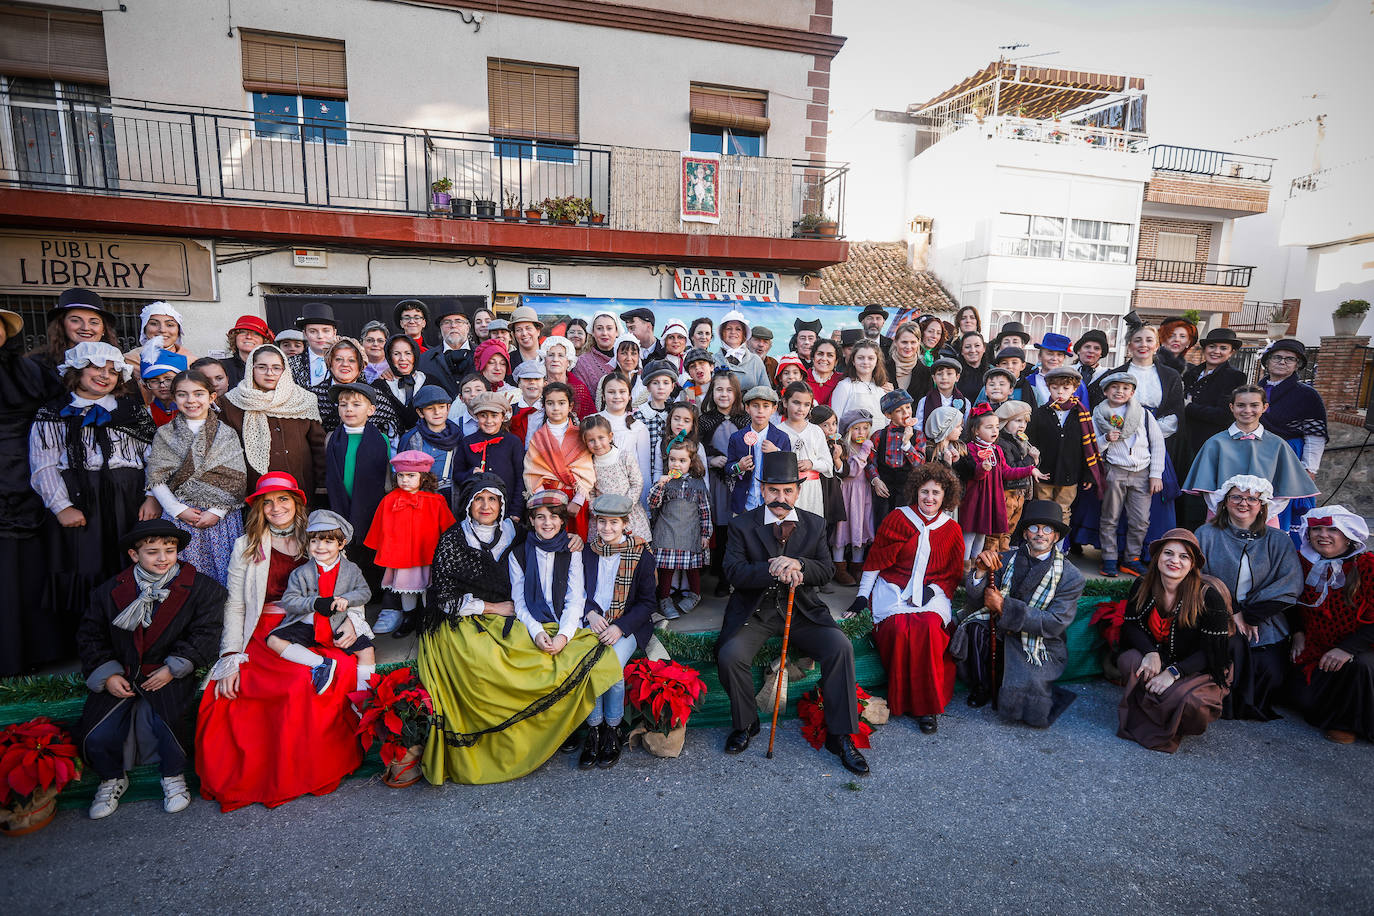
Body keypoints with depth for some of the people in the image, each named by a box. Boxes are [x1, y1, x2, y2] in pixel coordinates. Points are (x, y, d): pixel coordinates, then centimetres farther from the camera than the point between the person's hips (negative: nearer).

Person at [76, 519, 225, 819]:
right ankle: (112, 779, 23)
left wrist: (172, 668, -16)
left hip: (169, 677, -3)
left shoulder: (201, 588, -4)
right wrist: (107, 674, -3)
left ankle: (173, 777, 2)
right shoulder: (109, 592, 6)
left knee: (168, 720, -28)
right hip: (119, 677, 3)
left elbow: (205, 634, -9)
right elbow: (90, 636, 10)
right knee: (95, 736, -12)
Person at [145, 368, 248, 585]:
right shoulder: (164, 435, 8)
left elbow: (236, 480, 0)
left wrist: (217, 511, -9)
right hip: (178, 516, 1)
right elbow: (155, 479, 3)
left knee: (221, 573, -1)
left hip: (221, 517, 0)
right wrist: (180, 510, -8)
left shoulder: (228, 434, 5)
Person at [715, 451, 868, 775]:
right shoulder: (742, 525, -1)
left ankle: (839, 736, -5)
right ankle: (745, 724, 5)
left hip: (802, 611, 2)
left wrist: (797, 564, -22)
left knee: (841, 647, -22)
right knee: (730, 655, -25)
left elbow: (826, 570, -1)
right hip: (754, 612, -1)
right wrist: (776, 571, -25)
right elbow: (735, 572, -11)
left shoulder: (815, 525, 7)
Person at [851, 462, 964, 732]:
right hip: (893, 589, -1)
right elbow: (875, 559, 5)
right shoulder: (897, 519, 3)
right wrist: (862, 596, -1)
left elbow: (953, 574, 13)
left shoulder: (952, 530, 9)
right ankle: (901, 700, -14)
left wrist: (930, 590, -6)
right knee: (899, 626, -31)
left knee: (930, 625, -31)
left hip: (932, 592, 1)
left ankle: (927, 703, -17)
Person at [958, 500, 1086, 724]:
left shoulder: (1071, 577, -5)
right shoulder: (1004, 560, 3)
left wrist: (1004, 606, -23)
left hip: (1038, 649, -3)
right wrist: (980, 571, -26)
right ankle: (981, 688, -3)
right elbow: (977, 602, -5)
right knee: (975, 627, -29)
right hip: (999, 637, 3)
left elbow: (1054, 624, -16)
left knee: (1015, 704, -25)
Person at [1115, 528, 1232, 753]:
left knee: (1188, 701, -33)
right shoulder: (1142, 586, -6)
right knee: (1128, 660, -30)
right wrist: (1151, 653, -24)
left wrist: (1173, 672, -28)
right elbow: (1131, 625, -3)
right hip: (1158, 661, 3)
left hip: (1200, 670, -3)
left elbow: (1211, 651, -17)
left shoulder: (1208, 595, -18)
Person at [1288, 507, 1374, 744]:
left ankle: (1346, 722, -9)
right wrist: (1298, 633, 2)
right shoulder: (1302, 564, -1)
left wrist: (1347, 649, -25)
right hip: (1314, 650, 3)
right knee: (1304, 698, -15)